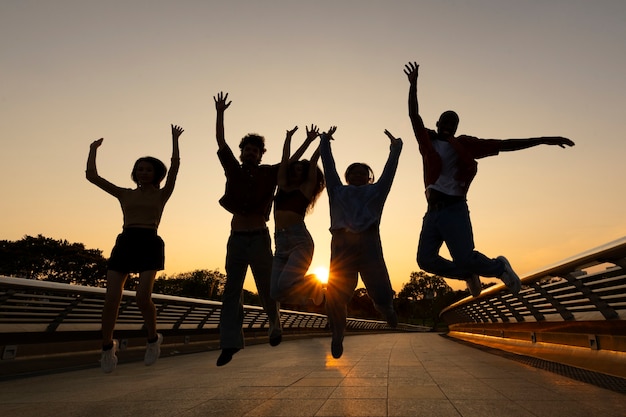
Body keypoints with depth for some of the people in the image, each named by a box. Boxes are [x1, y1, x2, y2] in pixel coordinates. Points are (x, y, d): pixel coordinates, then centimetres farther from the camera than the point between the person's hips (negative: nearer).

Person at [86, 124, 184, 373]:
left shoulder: (161, 194, 13)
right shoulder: (125, 194, 19)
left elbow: (175, 167, 2)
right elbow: (92, 176, 15)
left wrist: (174, 139, 2)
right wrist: (93, 150, 20)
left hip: (150, 245, -2)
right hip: (124, 244, 3)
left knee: (143, 298, -18)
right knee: (111, 299, -7)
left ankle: (153, 338, 9)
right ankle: (107, 346, 15)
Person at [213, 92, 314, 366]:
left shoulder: (269, 174, 5)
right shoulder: (234, 170, 9)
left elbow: (292, 161, 9)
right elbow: (221, 143, 5)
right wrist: (220, 113, -1)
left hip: (259, 238, -2)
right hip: (236, 239, 2)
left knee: (266, 289, 6)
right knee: (232, 291, -1)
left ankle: (275, 326, 31)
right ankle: (230, 343, 0)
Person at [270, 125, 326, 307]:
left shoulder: (306, 188, 9)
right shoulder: (282, 186, 21)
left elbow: (313, 162, 10)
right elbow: (285, 159, 23)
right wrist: (289, 137, 32)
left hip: (300, 240, -5)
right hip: (280, 243, 5)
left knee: (284, 284, -21)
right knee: (275, 293, -6)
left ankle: (313, 283, 12)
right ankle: (306, 290, 25)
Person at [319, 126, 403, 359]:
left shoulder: (376, 191, 25)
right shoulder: (338, 191, 25)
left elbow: (390, 167, 27)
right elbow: (328, 164, 29)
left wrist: (395, 146, 31)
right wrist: (325, 141, 37)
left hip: (369, 244, 0)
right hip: (342, 244, 1)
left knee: (382, 294, -10)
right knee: (335, 297, -6)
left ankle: (385, 307, 28)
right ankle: (338, 335, 20)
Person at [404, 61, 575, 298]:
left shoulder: (463, 144, 7)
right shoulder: (427, 142, 13)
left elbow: (502, 145, 3)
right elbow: (414, 115, 4)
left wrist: (542, 140, -3)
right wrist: (413, 85, -8)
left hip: (454, 209, -4)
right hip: (432, 211, 4)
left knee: (464, 259, -15)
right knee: (426, 260, -4)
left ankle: (499, 267, 18)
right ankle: (469, 274, 20)